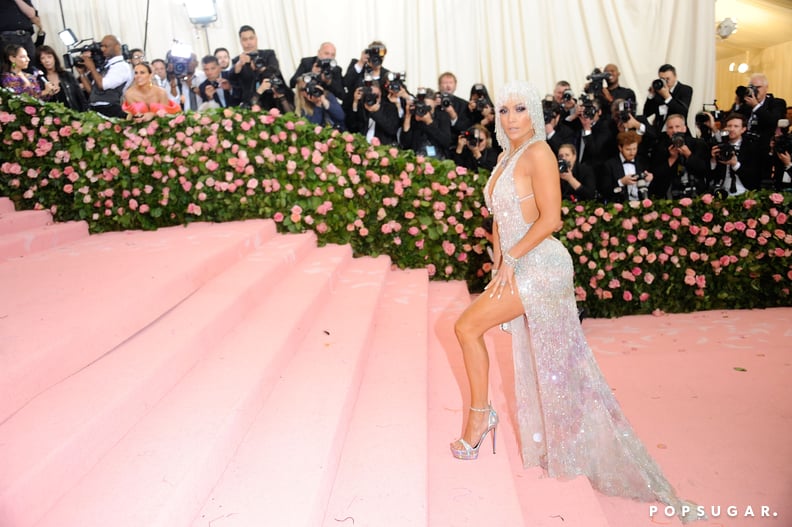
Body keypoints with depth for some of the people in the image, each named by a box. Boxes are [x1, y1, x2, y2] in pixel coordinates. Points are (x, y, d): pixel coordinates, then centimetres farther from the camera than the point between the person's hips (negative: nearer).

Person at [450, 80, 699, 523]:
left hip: (539, 267, -9)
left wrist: (511, 259, -15)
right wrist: (498, 265, 10)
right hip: (520, 270, 9)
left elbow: (550, 218, -19)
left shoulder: (538, 153, -12)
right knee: (542, 365, 14)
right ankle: (558, 445, 26)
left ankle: (480, 416, 10)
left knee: (468, 327, -8)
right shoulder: (507, 158, 14)